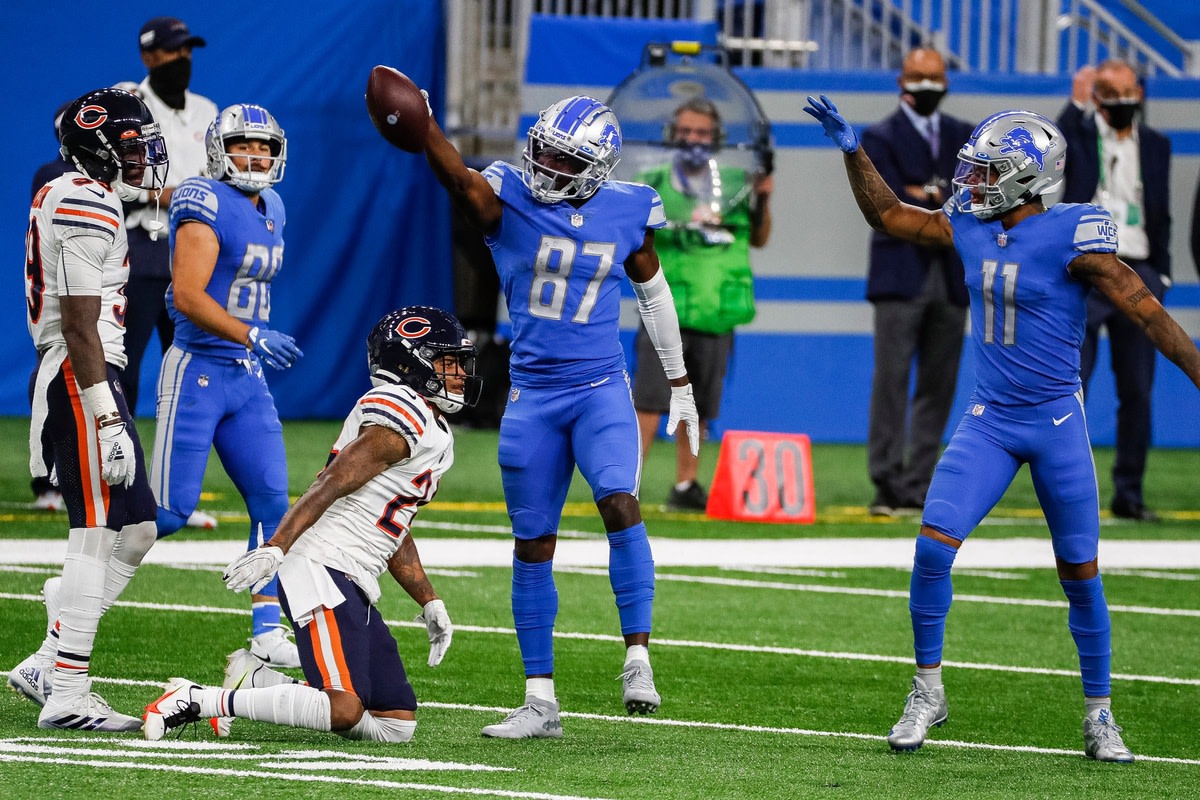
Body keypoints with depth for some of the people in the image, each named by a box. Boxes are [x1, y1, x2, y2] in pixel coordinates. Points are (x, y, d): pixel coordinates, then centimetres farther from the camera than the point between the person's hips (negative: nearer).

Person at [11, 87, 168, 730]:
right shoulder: (87, 208, -15)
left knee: (134, 529, 11)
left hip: (62, 379, 10)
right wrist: (107, 421, -23)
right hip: (81, 381, -10)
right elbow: (80, 326, -20)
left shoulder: (60, 197, 17)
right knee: (96, 535, -9)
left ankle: (47, 669, 13)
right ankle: (66, 695, -8)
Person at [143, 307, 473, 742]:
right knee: (344, 711, -23)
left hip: (355, 591, 10)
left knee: (396, 723, 4)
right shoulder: (402, 414, -10)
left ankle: (255, 680, 12)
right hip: (323, 571, -10)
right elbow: (330, 484, -19)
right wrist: (276, 548, -27)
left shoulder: (434, 432, 21)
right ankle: (197, 701, -16)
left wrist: (430, 603, 27)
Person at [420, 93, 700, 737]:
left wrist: (680, 385, 22)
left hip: (601, 389, -1)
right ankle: (540, 702, 11)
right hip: (532, 395, 1)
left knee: (620, 505, -25)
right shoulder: (509, 199, -5)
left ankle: (638, 658, -20)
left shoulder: (626, 213, 0)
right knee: (533, 545, 5)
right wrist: (423, 127, -49)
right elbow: (460, 179, -28)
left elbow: (652, 293, 16)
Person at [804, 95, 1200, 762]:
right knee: (933, 545, -10)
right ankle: (927, 692, 4)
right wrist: (852, 151, 9)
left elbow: (1147, 312, -15)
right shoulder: (970, 226, 1)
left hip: (1056, 423, -4)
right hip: (989, 422, 4)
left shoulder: (1071, 235, -16)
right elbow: (889, 216, 17)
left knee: (1080, 574, 4)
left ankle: (1099, 716, 17)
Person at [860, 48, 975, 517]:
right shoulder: (880, 138, 2)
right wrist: (949, 205, -9)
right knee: (891, 383, -9)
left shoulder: (963, 137, 15)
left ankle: (916, 490, 6)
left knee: (937, 389, 4)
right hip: (902, 276, -5)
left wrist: (929, 194, -10)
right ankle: (886, 487, -8)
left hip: (949, 280, 5)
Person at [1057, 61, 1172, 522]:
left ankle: (1129, 493, 12)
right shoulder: (1079, 133, 2)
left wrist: (1161, 275, 10)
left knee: (1137, 392, 5)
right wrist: (1077, 104, -19)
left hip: (1138, 273, 4)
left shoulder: (1155, 145, 13)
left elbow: (1161, 216, 17)